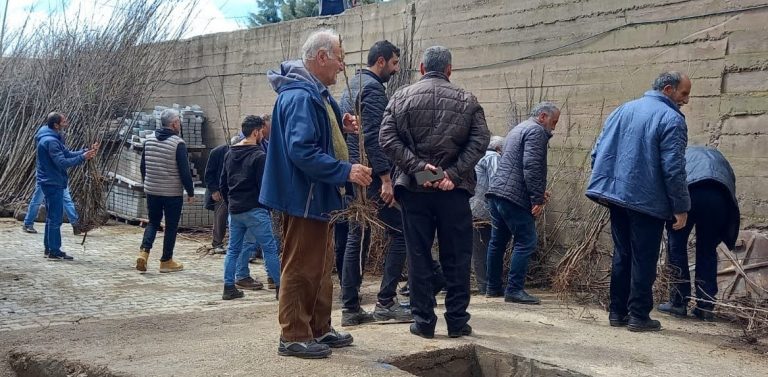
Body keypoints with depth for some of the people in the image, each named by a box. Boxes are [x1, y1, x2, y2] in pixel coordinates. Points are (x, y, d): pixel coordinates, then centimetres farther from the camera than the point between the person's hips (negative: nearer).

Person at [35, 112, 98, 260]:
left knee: (52, 217, 16)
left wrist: (86, 152, 1)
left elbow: (67, 154, 12)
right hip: (52, 182, -11)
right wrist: (83, 158, -22)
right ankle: (54, 251, -3)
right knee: (55, 218, -6)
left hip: (51, 182, 11)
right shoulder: (50, 141, -21)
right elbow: (62, 162, -25)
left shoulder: (54, 138, 12)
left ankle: (49, 248, 24)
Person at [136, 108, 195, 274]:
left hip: (152, 191, 5)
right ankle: (166, 261, 13)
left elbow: (143, 166, 13)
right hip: (173, 193, -5)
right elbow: (184, 171, -14)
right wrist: (190, 192, -5)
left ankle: (144, 251, -2)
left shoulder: (149, 140, 5)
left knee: (153, 222, 18)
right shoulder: (178, 143, -14)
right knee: (171, 226, 7)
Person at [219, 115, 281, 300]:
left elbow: (223, 184, 15)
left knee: (233, 249, 12)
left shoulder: (230, 154, 12)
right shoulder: (259, 156, -11)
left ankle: (229, 287, 11)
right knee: (270, 248, -1)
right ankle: (280, 286, 2)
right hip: (254, 210, -7)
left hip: (234, 210, 7)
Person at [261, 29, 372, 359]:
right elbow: (302, 152, -29)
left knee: (321, 266, 18)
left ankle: (319, 329, 29)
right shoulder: (300, 96, -21)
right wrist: (346, 171, -28)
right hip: (304, 196, -11)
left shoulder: (315, 93, 13)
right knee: (301, 267, -2)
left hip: (316, 197, 11)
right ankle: (294, 336, 7)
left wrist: (341, 128, 6)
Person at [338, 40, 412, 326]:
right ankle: (385, 302, -3)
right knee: (398, 232, -3)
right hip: (371, 174, -10)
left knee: (357, 238, 9)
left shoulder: (352, 86, 20)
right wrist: (386, 179, -22)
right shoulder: (373, 88, -11)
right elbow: (374, 137, -20)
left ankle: (350, 308, 10)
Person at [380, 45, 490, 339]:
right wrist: (454, 174, -10)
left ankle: (423, 320, 10)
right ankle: (457, 321, 12)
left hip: (413, 188, 0)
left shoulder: (402, 97, 5)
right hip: (454, 191, 0)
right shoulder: (466, 100, 5)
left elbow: (387, 138, -5)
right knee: (456, 257, 8)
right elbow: (480, 140, -6)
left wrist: (417, 166, -10)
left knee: (418, 256, 6)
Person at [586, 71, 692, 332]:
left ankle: (617, 312, 17)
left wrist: (605, 187, 20)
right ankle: (638, 315, 4)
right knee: (643, 259, 1)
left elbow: (597, 152, 12)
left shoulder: (622, 110, 13)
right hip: (647, 201, -6)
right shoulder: (671, 119, -9)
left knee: (622, 254, 14)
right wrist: (681, 207, -10)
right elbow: (673, 168, -16)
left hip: (616, 195, 7)